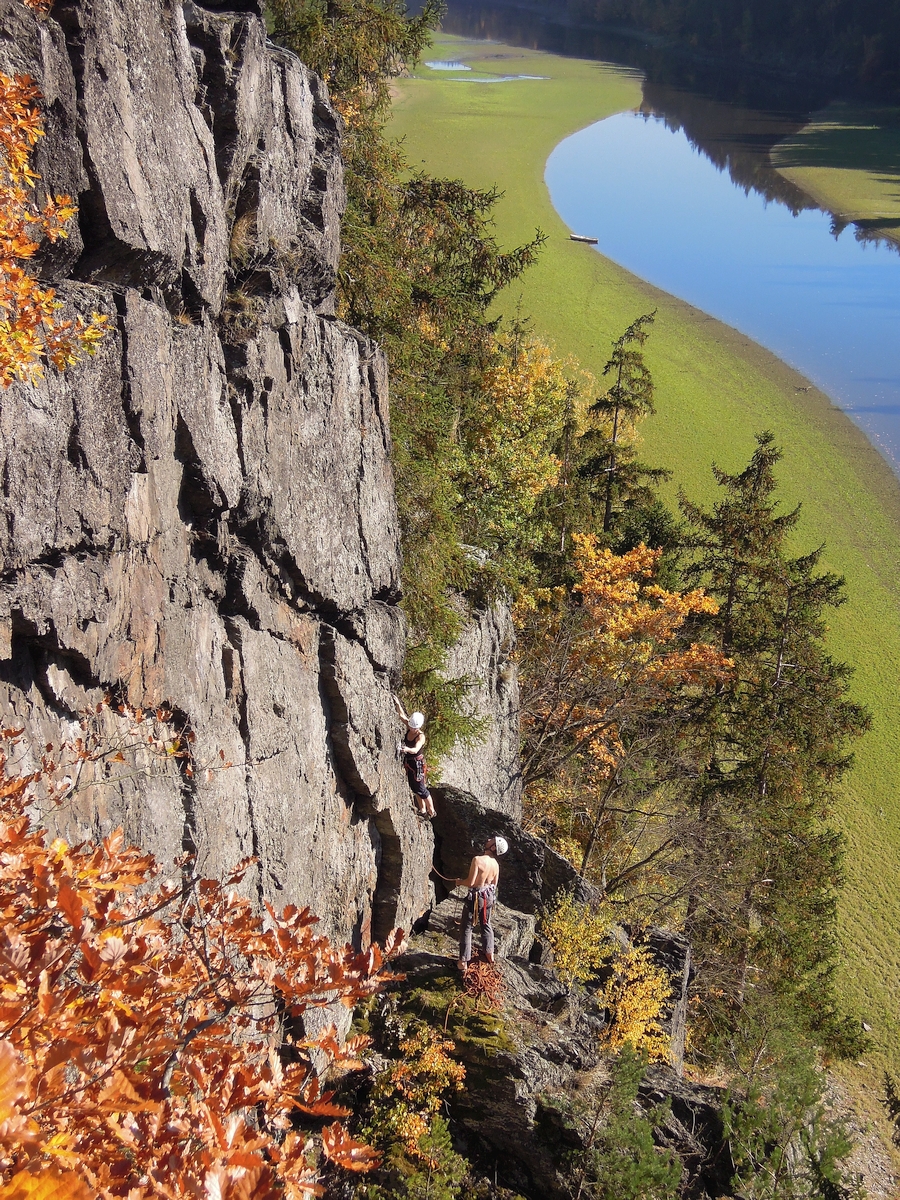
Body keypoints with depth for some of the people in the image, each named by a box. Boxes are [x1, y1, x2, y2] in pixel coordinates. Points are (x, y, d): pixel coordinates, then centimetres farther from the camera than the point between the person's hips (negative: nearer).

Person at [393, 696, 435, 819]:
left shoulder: (421, 736, -25)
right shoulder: (409, 727, -6)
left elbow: (415, 749, -41)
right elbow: (402, 715, 5)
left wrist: (407, 749, -61)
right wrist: (397, 704, -8)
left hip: (417, 763, -8)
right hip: (408, 762, 8)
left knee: (420, 789, 0)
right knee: (414, 788, 17)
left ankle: (431, 811, 16)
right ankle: (422, 810, 32)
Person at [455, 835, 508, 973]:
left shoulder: (477, 859, -26)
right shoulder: (495, 864, -4)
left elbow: (470, 882, -25)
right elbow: (494, 884, 7)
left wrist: (460, 882, -5)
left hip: (475, 897, -6)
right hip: (489, 896, 6)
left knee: (466, 928, 7)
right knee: (486, 924, 27)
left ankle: (464, 962, 10)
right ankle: (489, 954, 37)